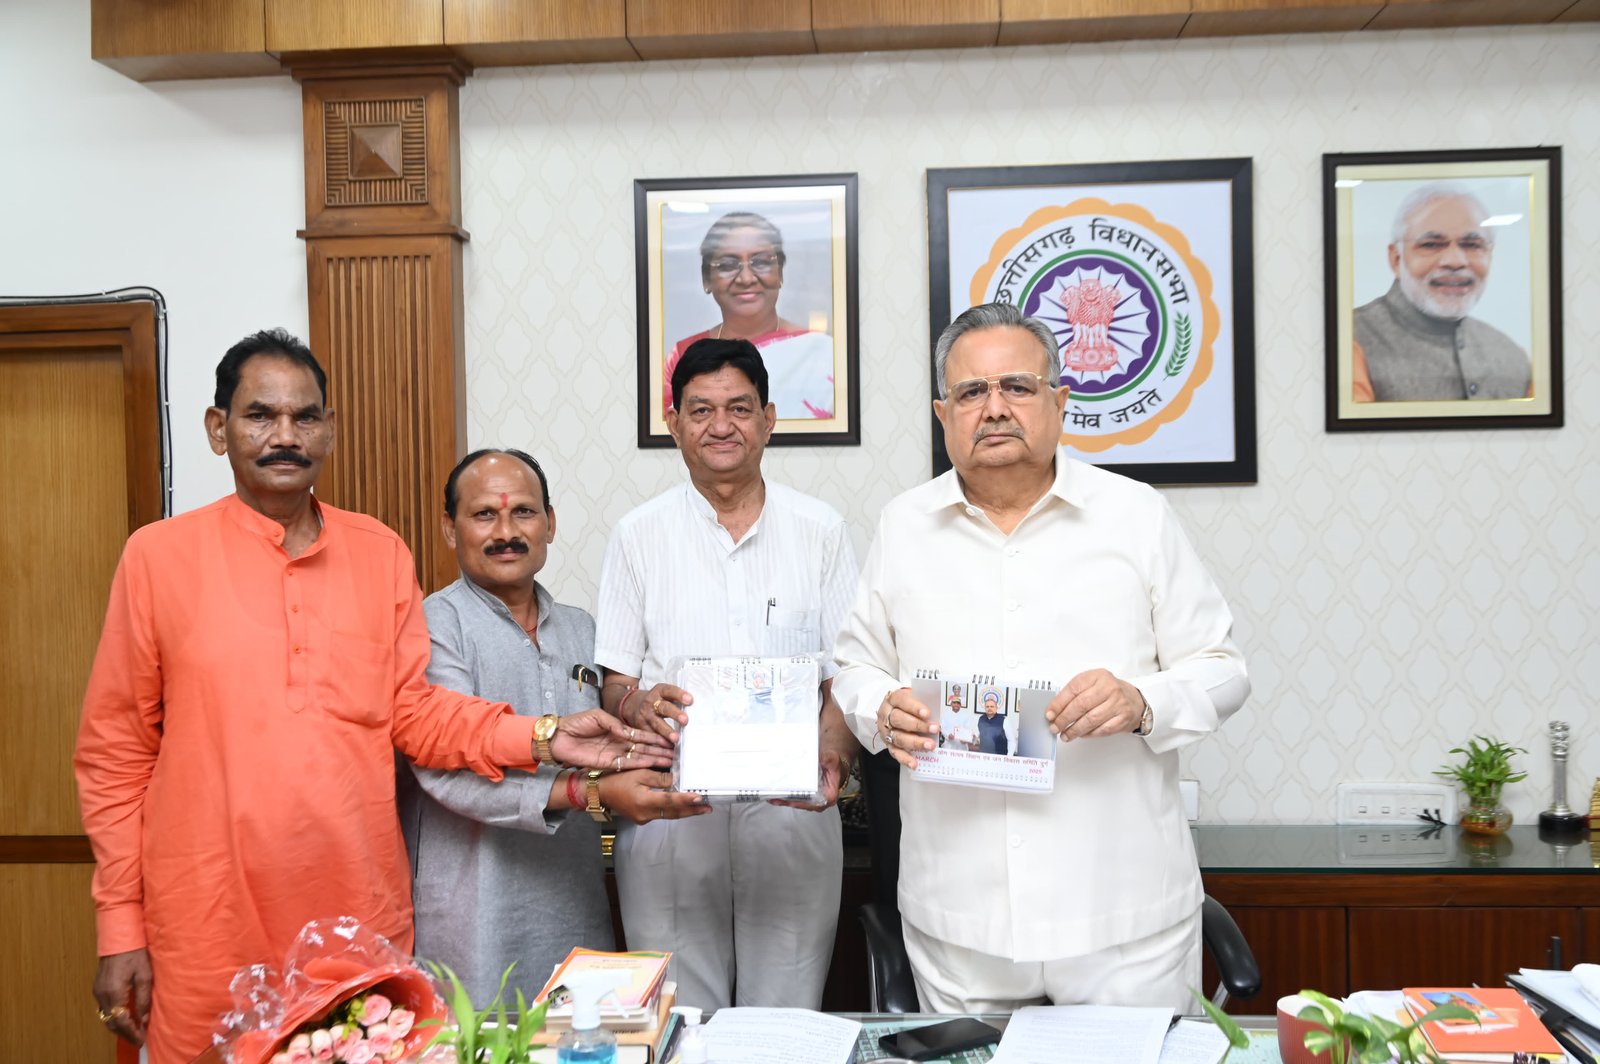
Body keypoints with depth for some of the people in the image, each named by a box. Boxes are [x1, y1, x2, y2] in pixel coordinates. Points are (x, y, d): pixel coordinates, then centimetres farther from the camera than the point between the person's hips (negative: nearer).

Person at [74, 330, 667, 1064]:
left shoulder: (381, 554, 5)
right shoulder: (158, 555, -3)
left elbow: (414, 710, 6)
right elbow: (115, 752, 1)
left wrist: (542, 739, -9)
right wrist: (120, 926, 0)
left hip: (365, 918, 2)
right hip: (210, 929, -2)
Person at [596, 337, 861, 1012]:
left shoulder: (820, 530, 6)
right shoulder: (638, 535, 5)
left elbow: (844, 673, 5)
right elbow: (614, 680, 6)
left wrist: (833, 753, -13)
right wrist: (640, 706, -17)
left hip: (793, 807, 0)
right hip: (669, 810, 0)